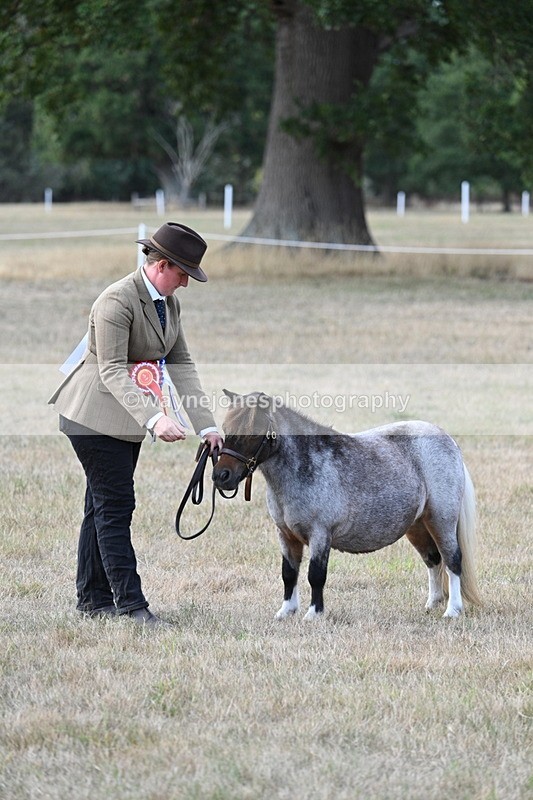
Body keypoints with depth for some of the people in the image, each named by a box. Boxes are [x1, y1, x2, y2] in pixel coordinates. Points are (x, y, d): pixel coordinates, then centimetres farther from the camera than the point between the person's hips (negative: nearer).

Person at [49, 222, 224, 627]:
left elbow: (181, 364, 6)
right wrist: (154, 418, -38)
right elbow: (111, 370, -28)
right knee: (115, 505, -9)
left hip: (129, 419, 9)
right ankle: (130, 603, -8)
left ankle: (94, 599, 20)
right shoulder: (117, 301, -22)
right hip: (97, 416, -9)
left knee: (104, 505, 14)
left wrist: (207, 425, -1)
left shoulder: (168, 303, 6)